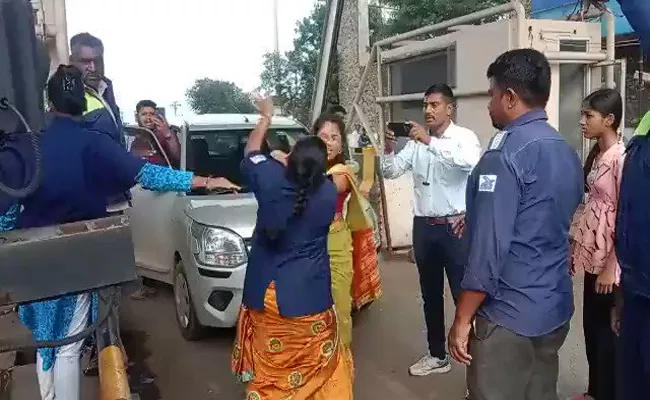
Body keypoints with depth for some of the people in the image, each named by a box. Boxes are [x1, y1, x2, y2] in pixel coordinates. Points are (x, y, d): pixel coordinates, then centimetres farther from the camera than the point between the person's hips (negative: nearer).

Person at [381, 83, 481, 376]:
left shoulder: (465, 137, -8)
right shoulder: (416, 141, 8)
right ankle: (437, 355, 32)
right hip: (424, 226, 6)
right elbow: (391, 172, 7)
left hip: (455, 227, -6)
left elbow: (470, 161, -30)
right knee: (431, 295, 16)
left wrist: (430, 141, -30)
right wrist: (389, 149, -13)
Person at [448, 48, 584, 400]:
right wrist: (476, 218, 23)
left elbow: (490, 248, -22)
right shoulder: (568, 152, 7)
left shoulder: (505, 155, -19)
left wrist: (462, 319, -14)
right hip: (556, 310, 8)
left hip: (509, 315, -8)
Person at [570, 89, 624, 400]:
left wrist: (611, 266, -17)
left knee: (604, 328, 4)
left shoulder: (621, 156, -16)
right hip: (592, 252, 8)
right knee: (591, 325, 16)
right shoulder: (595, 155, 9)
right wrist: (576, 246, 12)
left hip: (609, 257, -8)